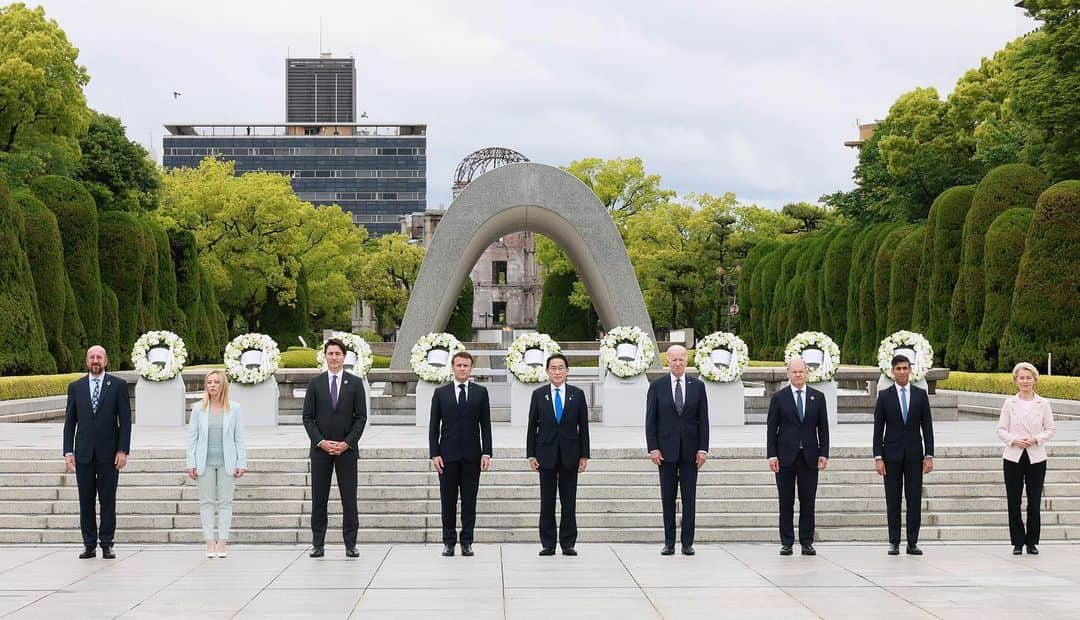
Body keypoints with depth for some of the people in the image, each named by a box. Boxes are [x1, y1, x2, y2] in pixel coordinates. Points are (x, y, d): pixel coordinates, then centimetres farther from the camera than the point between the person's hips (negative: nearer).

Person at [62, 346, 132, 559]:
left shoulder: (118, 385, 3)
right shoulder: (76, 387, 9)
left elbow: (125, 420, 0)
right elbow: (70, 421, 8)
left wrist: (123, 451, -7)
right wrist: (68, 452, 0)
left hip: (108, 453, -2)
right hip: (83, 453, 2)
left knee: (108, 500, 1)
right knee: (86, 500, 4)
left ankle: (107, 544, 7)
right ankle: (89, 545, 10)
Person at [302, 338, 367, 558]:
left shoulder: (355, 383, 5)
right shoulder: (315, 383, 6)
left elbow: (361, 417, 2)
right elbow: (307, 417, 4)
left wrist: (347, 443, -9)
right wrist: (320, 441, -8)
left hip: (346, 449, -1)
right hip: (320, 449, 1)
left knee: (349, 498, 0)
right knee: (319, 499, 2)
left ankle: (350, 544, 4)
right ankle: (318, 544, 6)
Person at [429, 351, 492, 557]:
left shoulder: (480, 392, 6)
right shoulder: (440, 393, 5)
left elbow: (485, 424, 5)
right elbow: (434, 426, 4)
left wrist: (486, 452, -4)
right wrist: (434, 454, -5)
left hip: (472, 455, 0)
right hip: (448, 455, 0)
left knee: (469, 501, 2)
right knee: (448, 500, 2)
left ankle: (467, 542, 7)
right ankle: (449, 542, 9)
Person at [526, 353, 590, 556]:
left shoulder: (577, 394, 5)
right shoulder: (538, 394, 4)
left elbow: (583, 426, 5)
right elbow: (532, 426, 5)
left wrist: (584, 455, 0)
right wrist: (531, 454, -2)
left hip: (569, 454, 0)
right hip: (546, 454, 0)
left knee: (569, 501, 2)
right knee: (547, 501, 2)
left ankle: (568, 543, 7)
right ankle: (548, 544, 7)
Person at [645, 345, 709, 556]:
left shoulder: (697, 386, 5)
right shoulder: (657, 386, 3)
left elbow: (703, 419, 4)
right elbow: (651, 420, 2)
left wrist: (703, 449, -3)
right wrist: (653, 448, -6)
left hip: (690, 450, 1)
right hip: (666, 449, -1)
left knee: (689, 498, 2)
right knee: (668, 498, 3)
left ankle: (687, 543, 7)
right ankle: (669, 543, 8)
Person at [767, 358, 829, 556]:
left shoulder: (818, 397, 9)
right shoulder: (779, 398, 4)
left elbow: (823, 427, 8)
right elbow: (771, 428, 2)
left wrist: (823, 454, 0)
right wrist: (772, 455, -6)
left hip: (809, 457, 1)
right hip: (785, 457, -1)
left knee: (808, 502, 2)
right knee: (786, 502, 2)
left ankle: (807, 542, 7)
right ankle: (786, 543, 7)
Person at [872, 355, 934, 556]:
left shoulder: (920, 394, 5)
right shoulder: (884, 395, 2)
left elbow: (927, 427, 4)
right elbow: (878, 429, 0)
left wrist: (929, 455, -3)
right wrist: (878, 457, -7)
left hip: (914, 454, 1)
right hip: (892, 454, -1)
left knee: (914, 500, 1)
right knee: (893, 501, 2)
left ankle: (912, 542, 5)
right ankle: (894, 542, 6)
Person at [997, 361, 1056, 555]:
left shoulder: (1043, 403, 4)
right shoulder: (1009, 403, 4)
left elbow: (1050, 429, 4)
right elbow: (1001, 429, 4)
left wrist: (1036, 439, -13)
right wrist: (1014, 440, -14)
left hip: (1036, 458, 0)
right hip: (1013, 457, 0)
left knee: (1034, 502, 1)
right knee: (1013, 502, 0)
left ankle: (1032, 542, 11)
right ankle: (1017, 542, 9)